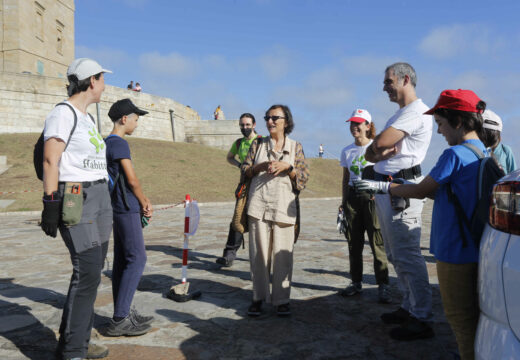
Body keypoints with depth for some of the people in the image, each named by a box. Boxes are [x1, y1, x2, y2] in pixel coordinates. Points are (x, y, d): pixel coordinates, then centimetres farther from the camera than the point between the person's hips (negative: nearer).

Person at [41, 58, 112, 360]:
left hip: (100, 195, 9)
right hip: (76, 199, -9)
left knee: (92, 272, 11)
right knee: (87, 273, -11)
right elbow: (50, 161, -15)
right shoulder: (63, 113, -9)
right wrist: (50, 204, -19)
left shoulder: (88, 118, 18)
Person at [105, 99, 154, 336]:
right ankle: (119, 320, -8)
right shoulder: (119, 143, -12)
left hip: (118, 209, 10)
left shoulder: (108, 143, 18)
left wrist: (143, 203, 11)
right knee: (137, 259, -9)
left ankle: (122, 315, 17)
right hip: (126, 209, -10)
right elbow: (132, 180, -14)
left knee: (121, 260, 11)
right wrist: (145, 203, 1)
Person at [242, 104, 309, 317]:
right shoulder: (258, 144, 14)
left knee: (282, 254, -2)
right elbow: (245, 170, 11)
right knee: (259, 252, 1)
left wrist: (288, 167, -10)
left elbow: (304, 177, 7)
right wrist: (260, 166, -7)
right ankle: (258, 297, 12)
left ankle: (282, 299, 10)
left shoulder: (295, 147, 11)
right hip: (259, 204, 1)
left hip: (283, 206, -1)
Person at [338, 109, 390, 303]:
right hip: (352, 197, 5)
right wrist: (343, 203, 13)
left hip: (371, 197, -4)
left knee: (377, 243, -7)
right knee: (354, 243, 8)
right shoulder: (347, 151, 13)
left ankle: (383, 286, 0)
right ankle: (356, 283, 19)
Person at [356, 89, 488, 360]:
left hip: (455, 252, -9)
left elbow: (421, 191, -11)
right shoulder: (484, 154, 8)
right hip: (476, 251, 9)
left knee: (460, 317, 4)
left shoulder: (454, 154, -19)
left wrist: (382, 187, -1)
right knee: (473, 315, 20)